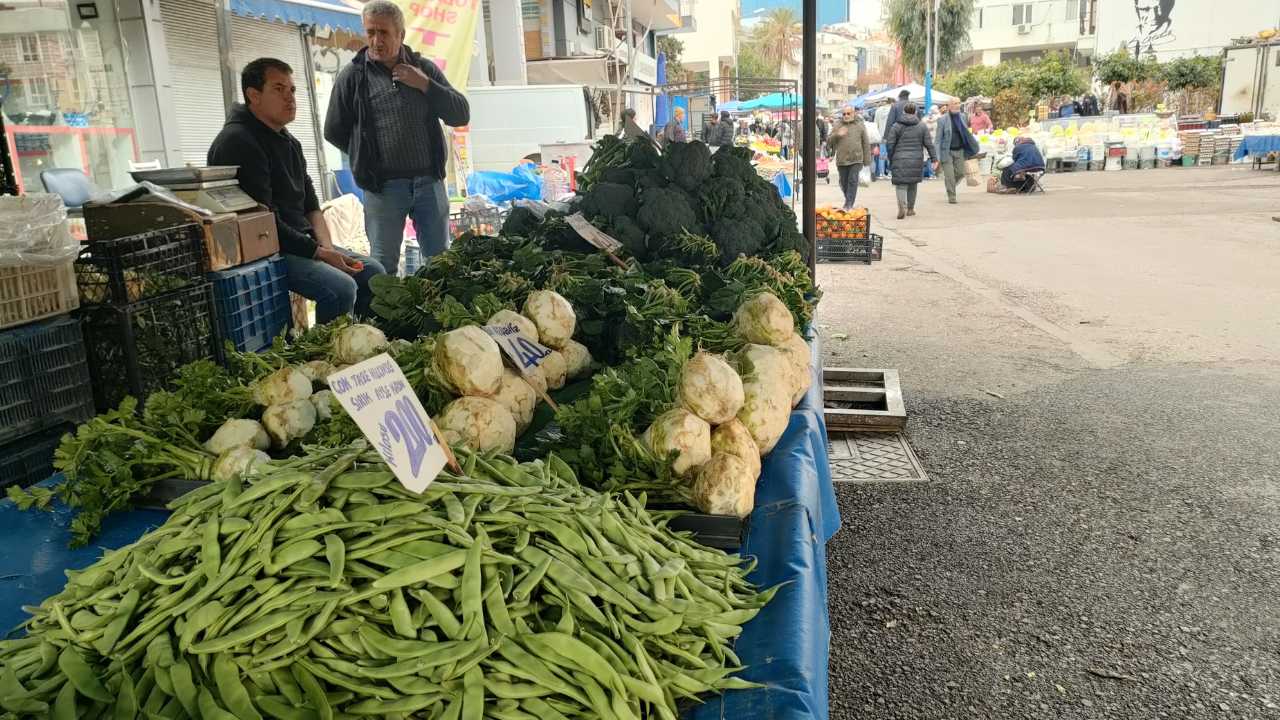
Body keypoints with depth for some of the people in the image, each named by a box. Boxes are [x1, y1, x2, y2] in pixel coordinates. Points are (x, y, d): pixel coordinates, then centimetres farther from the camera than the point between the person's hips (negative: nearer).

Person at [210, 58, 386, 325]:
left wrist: (327, 246, -3)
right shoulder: (237, 142, -15)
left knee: (373, 272, 4)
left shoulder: (289, 142, 16)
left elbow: (310, 204, 15)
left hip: (301, 242, 10)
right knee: (341, 288, -27)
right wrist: (319, 253, -18)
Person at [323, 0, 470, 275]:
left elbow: (461, 115, 3)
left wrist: (424, 85, -7)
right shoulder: (353, 76, 1)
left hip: (430, 181, 2)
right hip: (383, 187, -2)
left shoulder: (424, 68, 8)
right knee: (384, 268, 4)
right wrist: (368, 157, 9)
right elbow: (334, 132, 7)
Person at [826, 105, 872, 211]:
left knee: (853, 181, -10)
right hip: (841, 160, 2)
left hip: (856, 159, -2)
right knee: (844, 182, 10)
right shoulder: (837, 125, 7)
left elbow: (866, 143, 7)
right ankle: (849, 200, 28)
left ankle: (849, 204, -9)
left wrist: (866, 159, 4)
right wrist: (837, 135, -15)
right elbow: (829, 141, 5)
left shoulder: (860, 125, 4)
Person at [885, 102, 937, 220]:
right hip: (917, 161, 2)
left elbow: (890, 144, 0)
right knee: (913, 184, 16)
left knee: (901, 184, -3)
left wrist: (890, 160, 10)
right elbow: (928, 144, 3)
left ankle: (902, 206, -26)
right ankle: (910, 208, 22)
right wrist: (934, 158, 9)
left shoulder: (896, 126, 1)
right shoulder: (922, 126, 5)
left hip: (900, 161, -2)